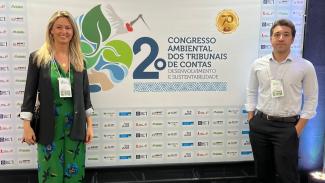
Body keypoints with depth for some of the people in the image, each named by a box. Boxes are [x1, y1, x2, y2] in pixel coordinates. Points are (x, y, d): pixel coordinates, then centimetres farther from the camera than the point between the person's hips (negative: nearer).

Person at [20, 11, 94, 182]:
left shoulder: (79, 60, 6)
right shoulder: (38, 57, -2)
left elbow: (85, 94, 8)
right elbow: (30, 93, -2)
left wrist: (89, 125, 5)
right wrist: (27, 126, -6)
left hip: (75, 126, 3)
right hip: (49, 126, -2)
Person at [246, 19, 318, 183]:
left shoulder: (305, 66, -4)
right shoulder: (258, 64, 1)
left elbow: (311, 99, -1)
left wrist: (298, 129, -6)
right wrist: (251, 121, 4)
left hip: (287, 127, -2)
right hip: (259, 125, 3)